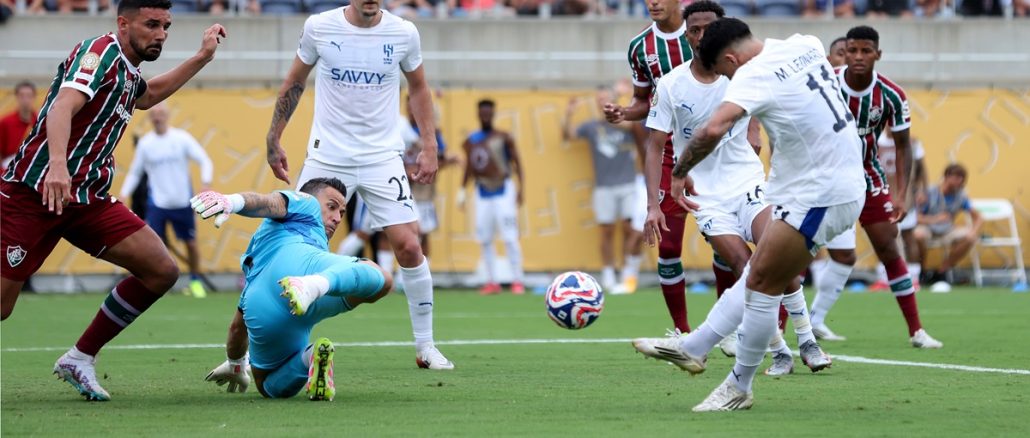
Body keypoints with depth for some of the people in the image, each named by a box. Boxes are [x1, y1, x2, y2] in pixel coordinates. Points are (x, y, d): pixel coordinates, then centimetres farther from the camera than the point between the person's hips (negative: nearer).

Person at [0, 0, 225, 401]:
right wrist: (57, 165, -45)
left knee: (161, 271, -4)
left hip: (88, 199, 9)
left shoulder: (128, 74, 16)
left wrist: (202, 58, 36)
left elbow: (148, 95, 42)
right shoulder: (100, 51, -11)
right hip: (35, 190, -8)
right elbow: (62, 107, -28)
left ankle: (80, 359, 5)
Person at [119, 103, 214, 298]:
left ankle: (195, 282, 23)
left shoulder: (182, 138, -4)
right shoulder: (145, 143, 2)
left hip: (182, 202, 0)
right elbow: (134, 173, 10)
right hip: (157, 202, 0)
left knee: (191, 244, 5)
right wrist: (124, 195, -2)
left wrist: (206, 182, -22)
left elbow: (204, 161, -5)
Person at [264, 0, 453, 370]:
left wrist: (429, 147, 8)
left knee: (408, 245, -8)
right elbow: (294, 83, 10)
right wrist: (273, 140, 10)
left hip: (383, 156, 0)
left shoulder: (403, 33, -3)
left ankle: (425, 347, 6)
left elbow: (418, 87, 13)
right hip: (327, 156, 0)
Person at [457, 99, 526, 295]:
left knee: (510, 238, -10)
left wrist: (521, 187, -9)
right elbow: (469, 167, 14)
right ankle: (492, 282, 10)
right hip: (482, 192, 4)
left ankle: (517, 281, -7)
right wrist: (462, 190, 6)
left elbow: (516, 161, -2)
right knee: (485, 239, 3)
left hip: (503, 190, -4)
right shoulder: (470, 142, 8)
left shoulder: (504, 138, -3)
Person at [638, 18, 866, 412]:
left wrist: (679, 172, -17)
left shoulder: (753, 75, -17)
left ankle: (739, 388, 7)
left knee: (761, 284, -2)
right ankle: (694, 348, 18)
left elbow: (713, 130, -32)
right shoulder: (806, 46, 7)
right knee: (757, 275, 13)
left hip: (818, 197, -10)